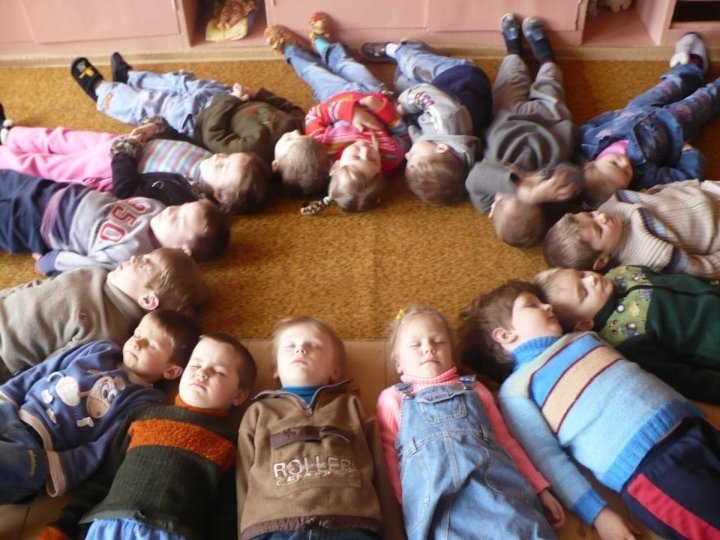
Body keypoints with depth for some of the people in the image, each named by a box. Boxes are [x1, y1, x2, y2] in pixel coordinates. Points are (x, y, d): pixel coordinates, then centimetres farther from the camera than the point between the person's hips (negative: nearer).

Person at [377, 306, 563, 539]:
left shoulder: (473, 389, 30)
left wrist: (540, 489, 18)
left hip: (497, 483, 2)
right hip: (437, 498, -2)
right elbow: (389, 458, 17)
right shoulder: (393, 398, 24)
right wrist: (404, 505, 3)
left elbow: (506, 442, 26)